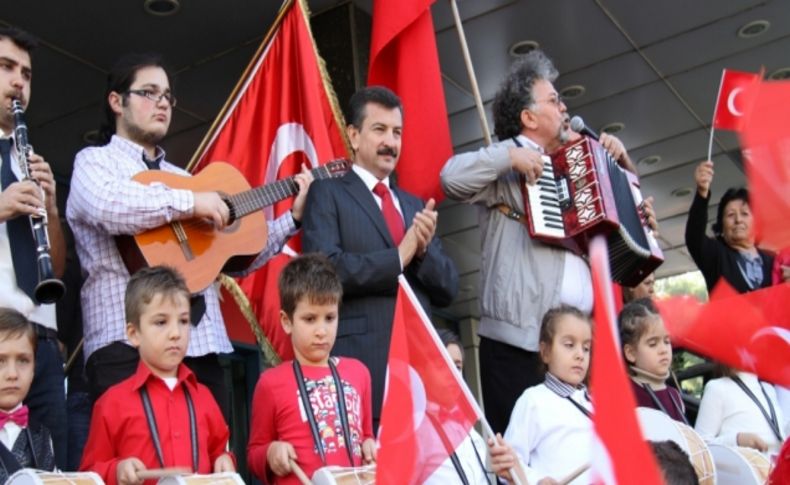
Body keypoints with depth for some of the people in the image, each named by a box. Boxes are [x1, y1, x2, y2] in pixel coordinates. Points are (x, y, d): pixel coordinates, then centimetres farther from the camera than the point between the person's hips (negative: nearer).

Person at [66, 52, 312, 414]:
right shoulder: (95, 161, 6)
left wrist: (293, 217, 15)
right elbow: (106, 206, -20)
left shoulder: (182, 178, 23)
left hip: (202, 346, 6)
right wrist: (190, 202, -14)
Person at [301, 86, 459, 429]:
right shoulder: (327, 194, 3)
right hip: (360, 365, -5)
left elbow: (448, 289, 15)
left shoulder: (414, 206, 21)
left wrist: (423, 249, -3)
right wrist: (398, 256, -10)